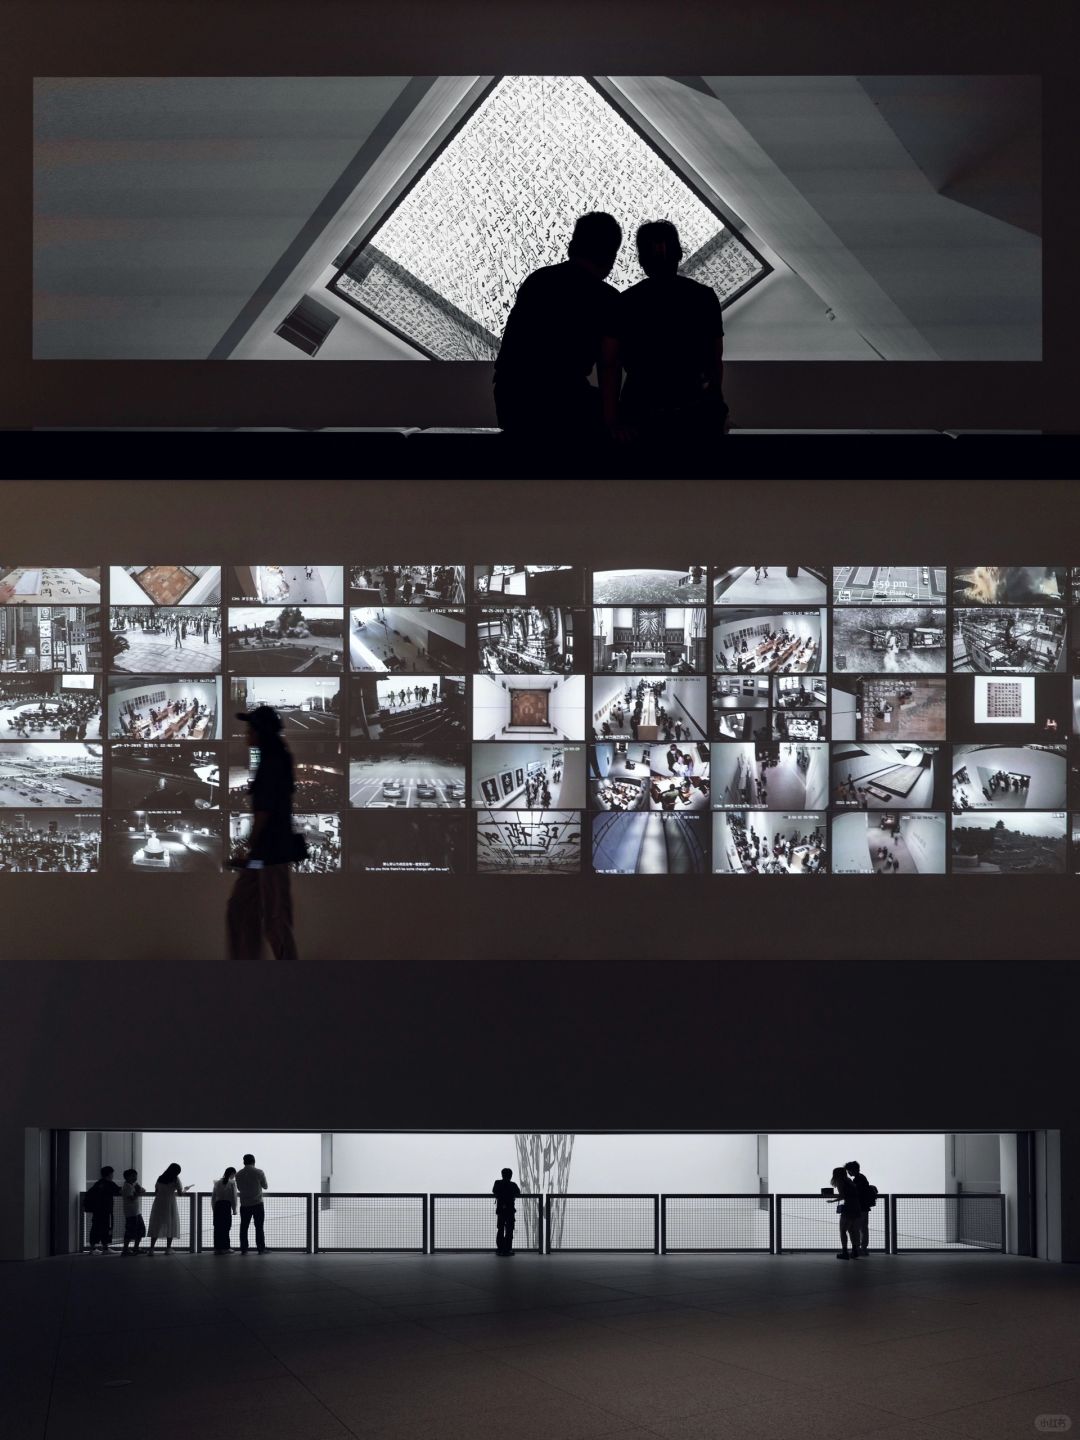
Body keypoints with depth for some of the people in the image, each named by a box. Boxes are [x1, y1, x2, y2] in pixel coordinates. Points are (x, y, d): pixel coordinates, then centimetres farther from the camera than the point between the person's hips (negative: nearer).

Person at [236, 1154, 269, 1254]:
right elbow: (265, 1186, 6)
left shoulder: (239, 1174, 0)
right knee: (259, 1227, 2)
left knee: (244, 1228, 6)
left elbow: (239, 1188, 13)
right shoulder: (259, 1172, -7)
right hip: (257, 1203, -2)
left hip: (244, 1204, 2)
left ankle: (244, 1250, 3)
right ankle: (261, 1249, 1)